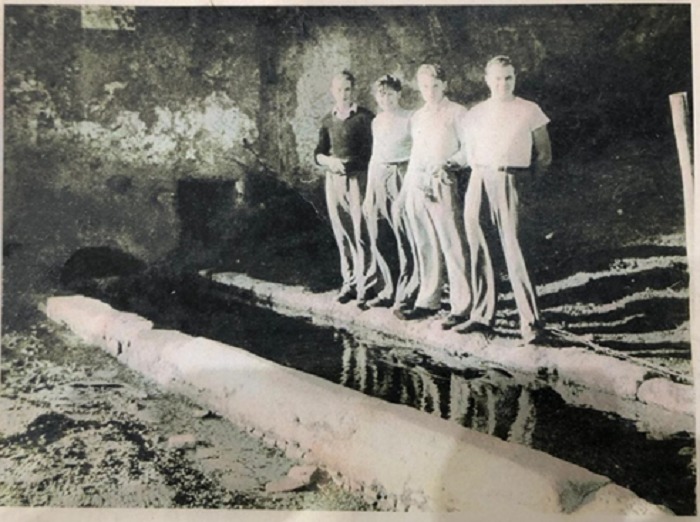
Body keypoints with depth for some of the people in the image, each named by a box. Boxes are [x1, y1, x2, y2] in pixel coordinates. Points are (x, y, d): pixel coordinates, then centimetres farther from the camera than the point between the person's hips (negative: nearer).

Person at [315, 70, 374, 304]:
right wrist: (329, 161, -10)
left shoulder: (365, 117, -1)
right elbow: (319, 153, 11)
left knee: (360, 231, -7)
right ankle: (349, 282, 16)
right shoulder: (328, 120, 12)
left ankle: (365, 283, 3)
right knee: (341, 232, 7)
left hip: (358, 178, -4)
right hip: (334, 180, 5)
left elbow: (374, 150, -3)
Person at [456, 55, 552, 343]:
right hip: (478, 182, 4)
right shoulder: (476, 113, 13)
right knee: (478, 248, 4)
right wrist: (480, 172, 9)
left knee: (511, 247, -12)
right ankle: (484, 314, 15)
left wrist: (524, 177, -3)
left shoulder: (529, 111, 3)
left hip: (510, 182, -4)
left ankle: (530, 320, -5)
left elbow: (544, 155, 7)